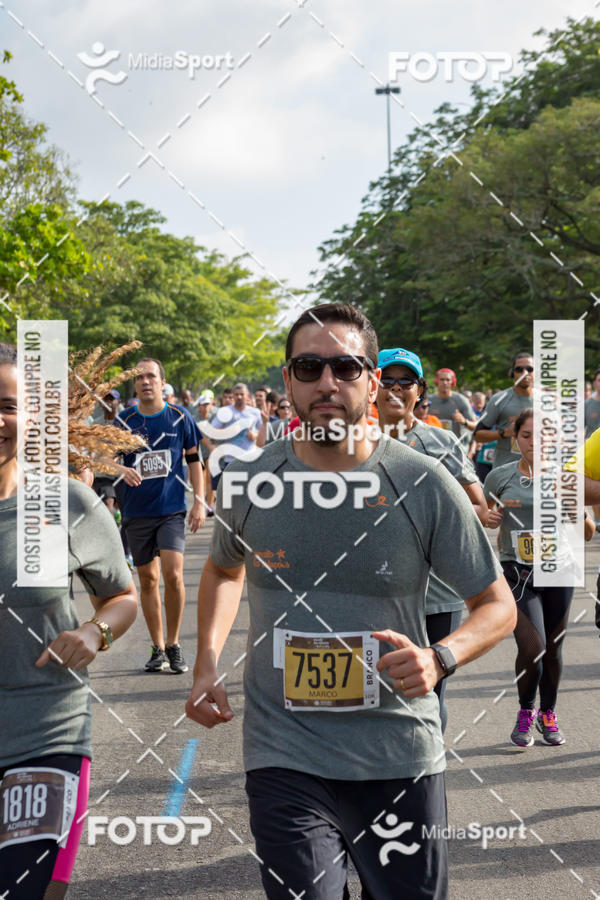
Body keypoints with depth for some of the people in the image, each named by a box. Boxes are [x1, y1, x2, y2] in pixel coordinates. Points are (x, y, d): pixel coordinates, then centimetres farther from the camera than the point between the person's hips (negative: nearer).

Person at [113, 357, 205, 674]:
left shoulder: (180, 418, 1)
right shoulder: (124, 420, 2)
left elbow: (194, 460, 8)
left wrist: (199, 501, 2)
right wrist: (121, 469, -22)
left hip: (172, 509, -1)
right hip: (137, 513, 2)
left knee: (173, 574, -14)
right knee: (148, 579, 6)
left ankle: (173, 645, 1)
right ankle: (157, 649, 17)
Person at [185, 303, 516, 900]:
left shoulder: (425, 485, -7)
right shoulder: (246, 482, -1)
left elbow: (498, 605, 0)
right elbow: (223, 570, 20)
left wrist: (439, 658, -19)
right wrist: (206, 666, 5)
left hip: (399, 756, 0)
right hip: (284, 756, 0)